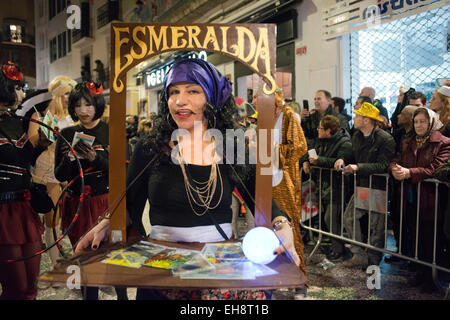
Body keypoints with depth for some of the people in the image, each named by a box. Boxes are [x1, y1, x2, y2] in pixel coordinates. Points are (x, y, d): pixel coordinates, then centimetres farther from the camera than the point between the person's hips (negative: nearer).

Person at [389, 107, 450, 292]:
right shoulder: (408, 143, 15)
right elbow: (396, 160, 7)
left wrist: (409, 173, -25)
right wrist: (394, 168, -18)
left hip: (430, 201, -5)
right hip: (410, 200, 6)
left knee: (430, 241, 3)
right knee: (412, 237, 13)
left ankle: (429, 277, 18)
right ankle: (419, 271, 28)